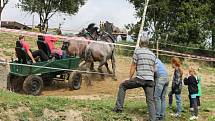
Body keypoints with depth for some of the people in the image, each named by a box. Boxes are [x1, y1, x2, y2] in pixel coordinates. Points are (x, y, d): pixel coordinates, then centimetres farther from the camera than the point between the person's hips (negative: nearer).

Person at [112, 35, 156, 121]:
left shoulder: (137, 51, 0)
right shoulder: (153, 54, 16)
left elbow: (133, 66, 1)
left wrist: (130, 78, 10)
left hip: (140, 79, -4)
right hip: (150, 80, 4)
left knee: (122, 86, 14)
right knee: (150, 101, 8)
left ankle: (119, 107, 10)